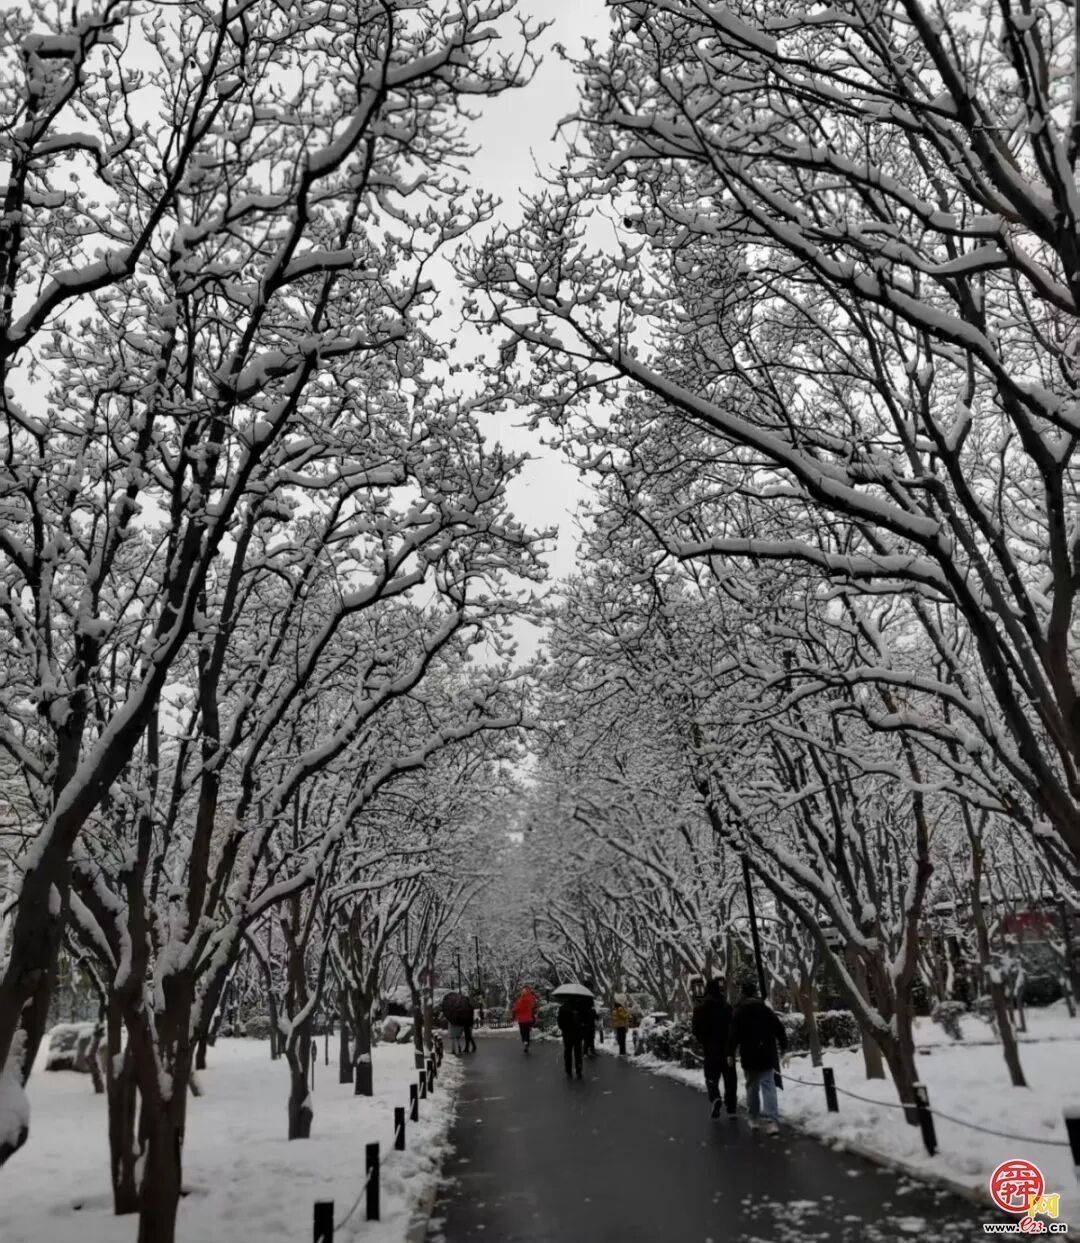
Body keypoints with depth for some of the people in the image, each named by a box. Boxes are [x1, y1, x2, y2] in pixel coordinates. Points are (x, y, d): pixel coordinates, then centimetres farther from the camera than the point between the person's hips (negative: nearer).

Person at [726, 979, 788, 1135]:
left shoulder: (739, 1012, -4)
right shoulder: (767, 1010, 3)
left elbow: (733, 1035, -8)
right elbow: (779, 1029, 6)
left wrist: (730, 1054, -3)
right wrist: (783, 1046, 20)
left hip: (749, 1056, -1)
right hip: (767, 1055, 1)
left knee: (752, 1086, 15)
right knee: (768, 1086, -1)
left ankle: (754, 1117, 22)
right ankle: (772, 1121, -15)